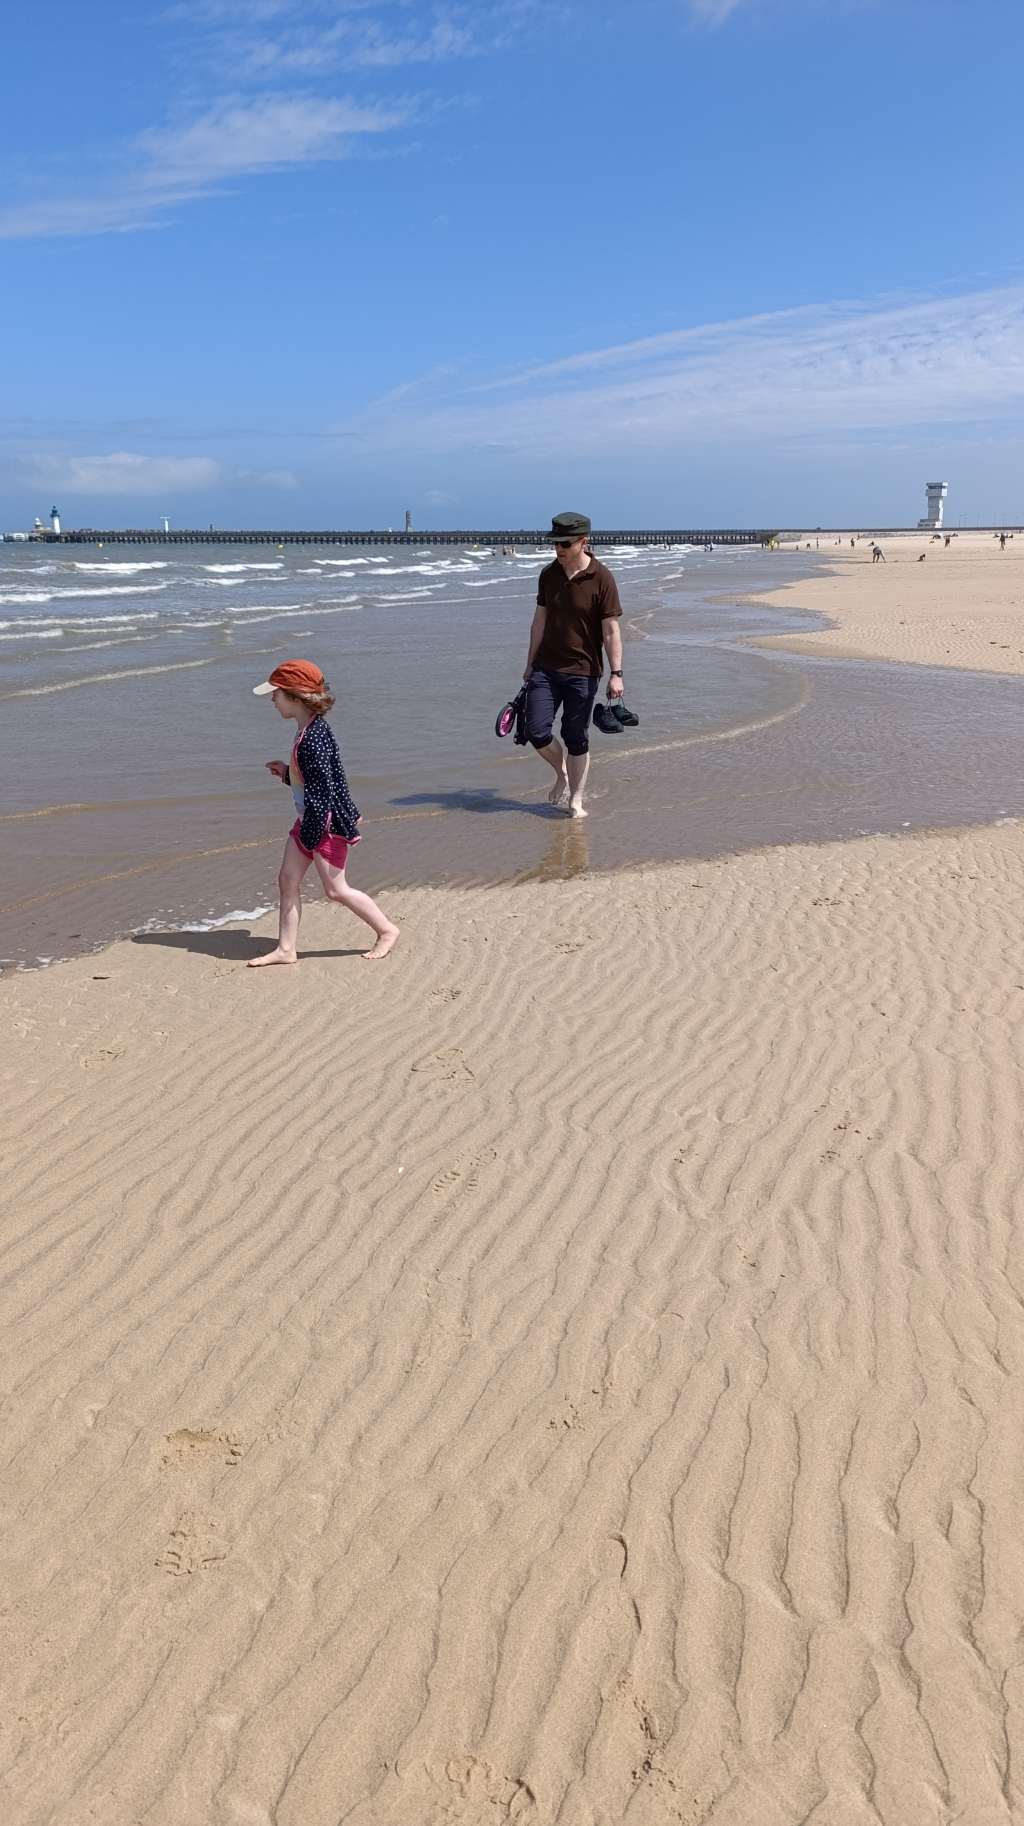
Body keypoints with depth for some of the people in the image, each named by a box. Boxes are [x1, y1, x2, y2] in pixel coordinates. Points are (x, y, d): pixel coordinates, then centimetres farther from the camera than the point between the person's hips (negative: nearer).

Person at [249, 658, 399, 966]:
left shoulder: (314, 737, -25)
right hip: (308, 820, 10)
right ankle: (285, 949, 16)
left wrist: (313, 835, -21)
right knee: (288, 880, 9)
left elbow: (322, 790, -25)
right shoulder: (308, 730, 7)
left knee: (335, 889, 1)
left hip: (327, 823, -10)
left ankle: (386, 930, 18)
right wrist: (286, 773, 11)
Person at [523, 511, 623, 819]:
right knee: (536, 730, -5)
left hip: (583, 671, -4)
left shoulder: (601, 578, -9)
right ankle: (561, 772, 25)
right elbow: (540, 621, 13)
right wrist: (530, 664, 14)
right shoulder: (548, 575, 5)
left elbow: (611, 630, -10)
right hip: (546, 667, 4)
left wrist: (616, 673, -14)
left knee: (577, 739, 2)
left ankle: (576, 800, 16)